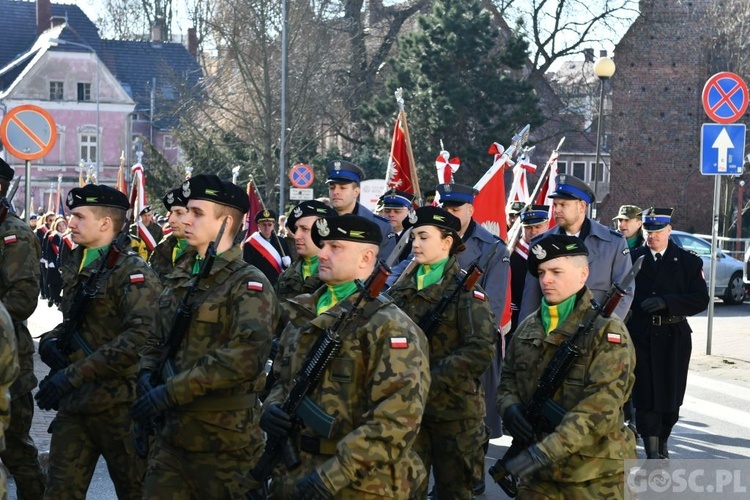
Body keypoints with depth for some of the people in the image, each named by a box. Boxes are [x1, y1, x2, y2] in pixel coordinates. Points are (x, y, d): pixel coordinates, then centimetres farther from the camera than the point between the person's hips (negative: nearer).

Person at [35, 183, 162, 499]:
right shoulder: (74, 268, 13)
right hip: (74, 402, 7)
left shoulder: (132, 272, -12)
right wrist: (50, 340, 2)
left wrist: (74, 374, -26)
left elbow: (140, 336, -25)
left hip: (117, 403, -7)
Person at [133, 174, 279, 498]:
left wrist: (172, 390, -23)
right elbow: (156, 338, 21)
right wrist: (147, 375, -1)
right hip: (171, 434, 7)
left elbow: (246, 356, -24)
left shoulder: (249, 285, -11)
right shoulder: (179, 279, 13)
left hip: (224, 442, -7)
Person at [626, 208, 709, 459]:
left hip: (674, 337, 1)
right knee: (645, 394, -6)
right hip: (640, 336, -1)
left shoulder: (688, 262, 4)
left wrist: (667, 302, -16)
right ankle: (652, 452, -4)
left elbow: (701, 299, -3)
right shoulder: (631, 259, 6)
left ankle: (662, 442, 29)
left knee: (671, 394, 7)